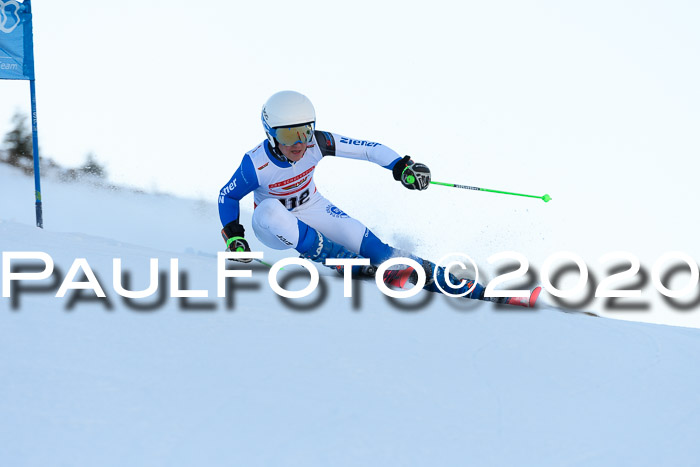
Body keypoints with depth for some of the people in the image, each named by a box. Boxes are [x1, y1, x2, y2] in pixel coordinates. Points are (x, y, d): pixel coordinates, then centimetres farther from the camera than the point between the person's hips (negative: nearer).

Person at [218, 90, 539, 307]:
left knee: (375, 248, -16)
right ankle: (359, 268, -37)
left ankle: (474, 291, -19)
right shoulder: (256, 165, -28)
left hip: (313, 212, 2)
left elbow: (367, 149, -18)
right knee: (270, 209, -40)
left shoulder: (317, 144, -23)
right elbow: (227, 196, -11)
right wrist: (233, 236, -20)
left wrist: (401, 166, -32)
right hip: (274, 226, -2)